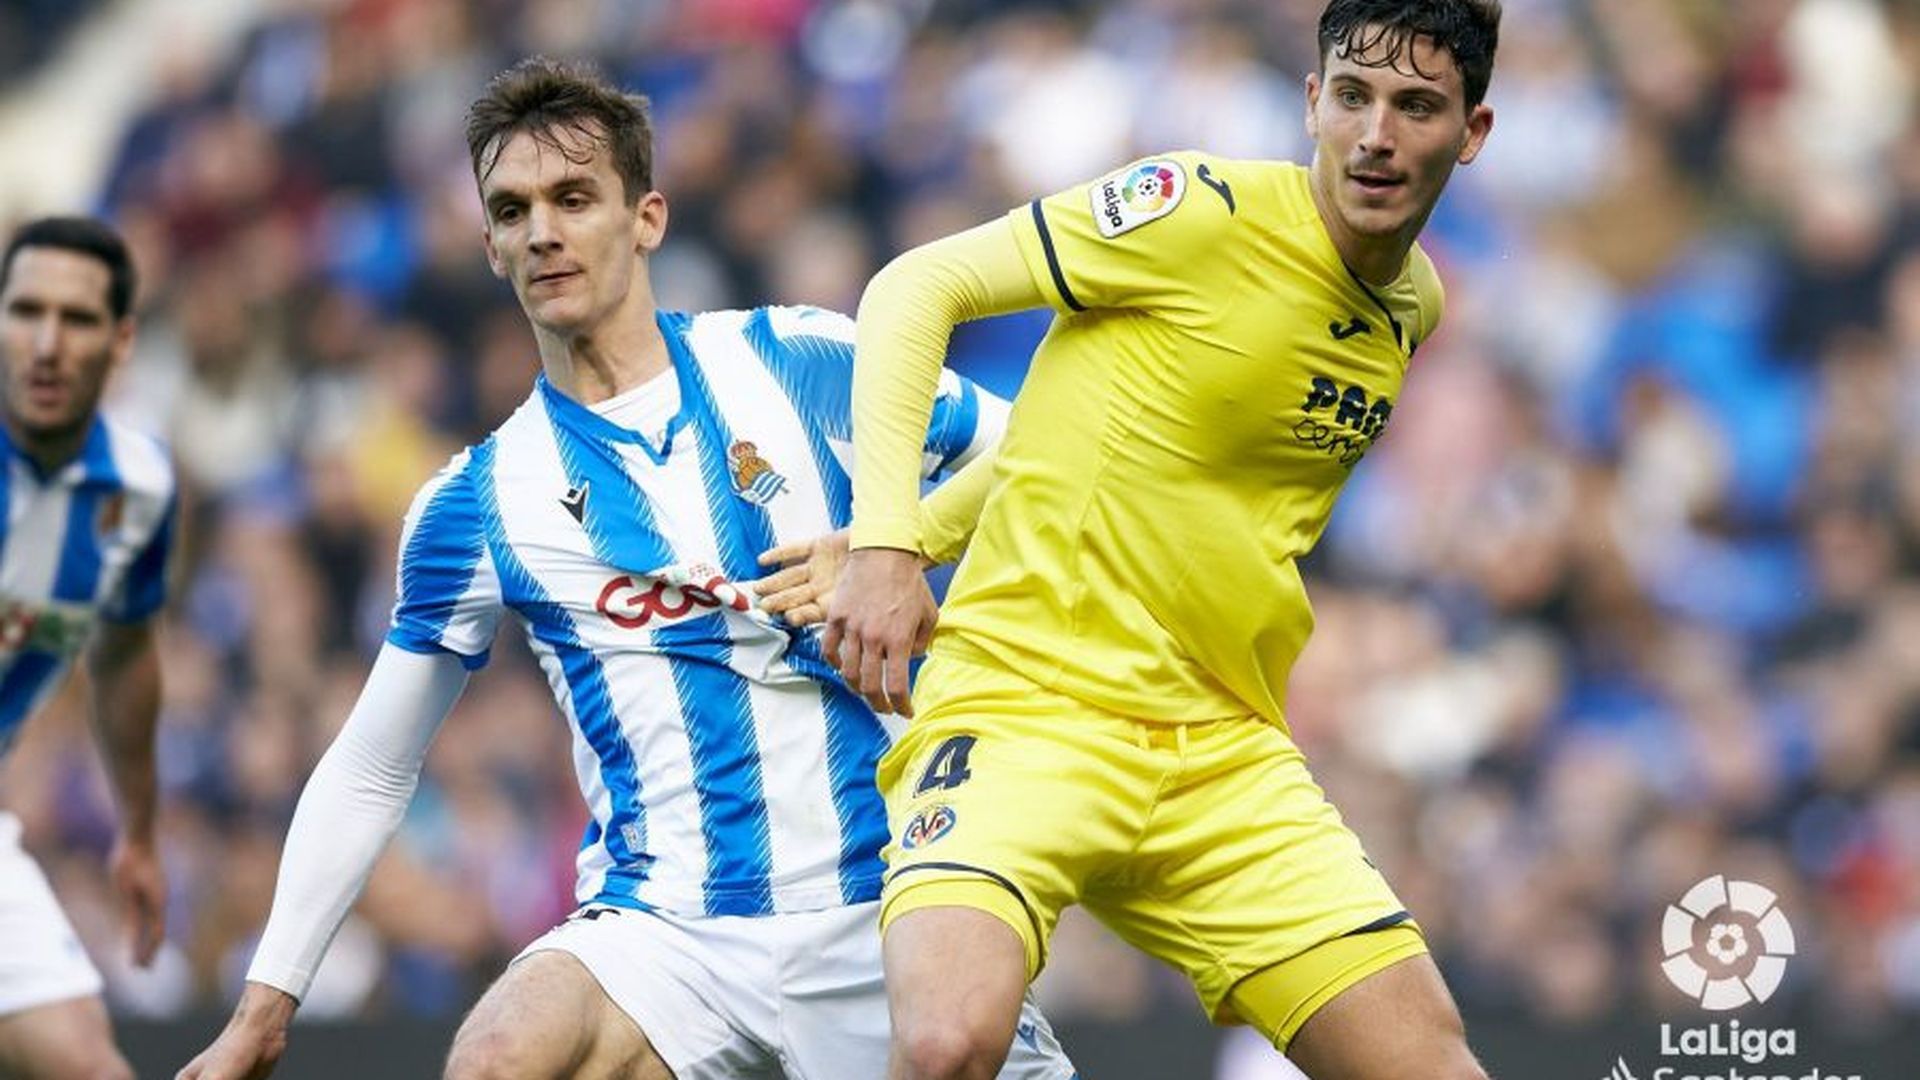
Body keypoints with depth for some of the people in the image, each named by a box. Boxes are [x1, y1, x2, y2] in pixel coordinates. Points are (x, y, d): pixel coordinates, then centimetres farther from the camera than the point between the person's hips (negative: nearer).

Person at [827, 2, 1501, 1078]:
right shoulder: (1208, 210, -10)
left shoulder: (1414, 309, 10)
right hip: (1026, 698, -6)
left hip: (1228, 749, 6)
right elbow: (919, 284, -7)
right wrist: (886, 542, -17)